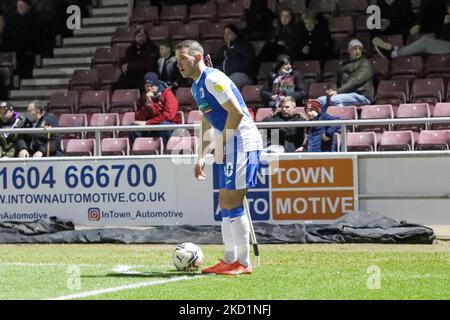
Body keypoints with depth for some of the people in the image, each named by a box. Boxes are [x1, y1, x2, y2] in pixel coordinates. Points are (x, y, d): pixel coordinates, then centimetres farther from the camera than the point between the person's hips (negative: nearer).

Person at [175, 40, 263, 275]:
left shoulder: (213, 79, -13)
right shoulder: (196, 86, 18)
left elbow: (236, 112, -20)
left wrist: (223, 143, -14)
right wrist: (201, 156, 24)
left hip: (241, 140, -10)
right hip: (226, 144, 10)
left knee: (232, 203, -11)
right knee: (225, 203, 11)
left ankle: (244, 263, -7)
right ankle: (230, 260, 17)